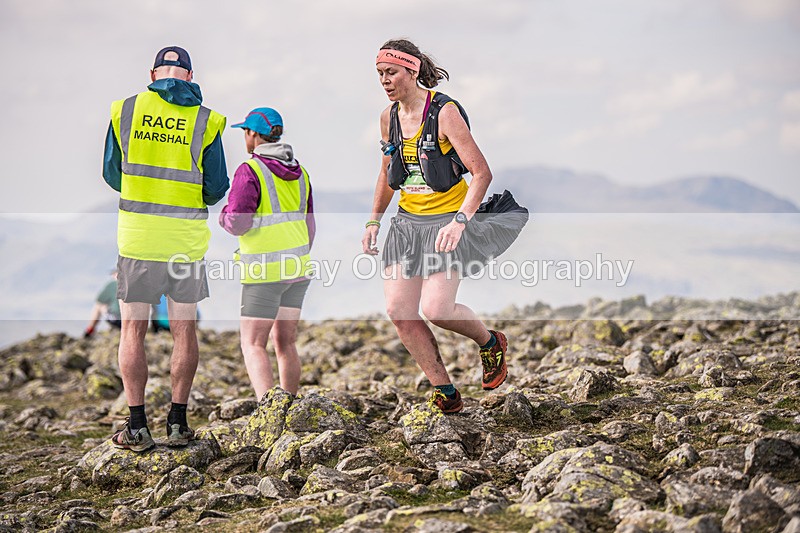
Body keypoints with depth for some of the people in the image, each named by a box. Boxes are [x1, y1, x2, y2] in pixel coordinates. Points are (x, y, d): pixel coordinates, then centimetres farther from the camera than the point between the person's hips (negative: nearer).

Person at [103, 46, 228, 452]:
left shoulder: (125, 110, 1)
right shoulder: (206, 120, -1)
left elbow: (111, 175, 8)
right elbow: (216, 189, -1)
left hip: (137, 235, 0)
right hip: (186, 237, 0)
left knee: (133, 330, 7)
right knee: (184, 330, 9)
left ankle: (137, 427, 6)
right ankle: (178, 425, 11)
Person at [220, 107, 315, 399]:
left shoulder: (250, 171, -12)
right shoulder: (298, 172, 10)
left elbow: (237, 223, -18)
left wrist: (224, 215, 5)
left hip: (265, 271, -7)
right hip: (297, 266, 7)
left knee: (253, 345, -3)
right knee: (285, 342, 15)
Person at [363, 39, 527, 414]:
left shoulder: (444, 112, -14)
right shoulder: (389, 117, 6)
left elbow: (482, 173, -18)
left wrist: (460, 221, -28)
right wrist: (373, 221, 13)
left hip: (446, 221, -7)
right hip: (408, 221, 7)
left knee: (436, 309, -17)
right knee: (398, 312, -4)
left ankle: (491, 343, 15)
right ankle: (446, 394, 7)